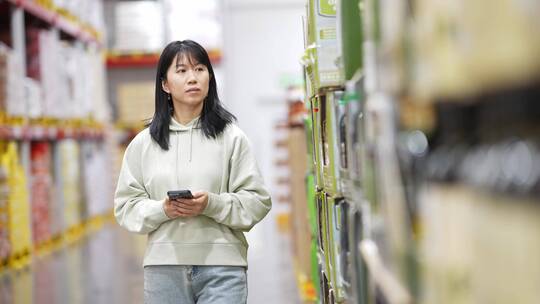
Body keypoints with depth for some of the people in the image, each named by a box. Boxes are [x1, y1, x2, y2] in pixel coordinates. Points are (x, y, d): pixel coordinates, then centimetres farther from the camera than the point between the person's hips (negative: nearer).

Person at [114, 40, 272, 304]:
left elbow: (257, 201, 1)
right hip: (164, 268, 2)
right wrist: (162, 210, -12)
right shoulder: (143, 143, 9)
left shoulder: (231, 138, 4)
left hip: (221, 267, -2)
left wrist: (212, 204, -15)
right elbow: (126, 207, 8)